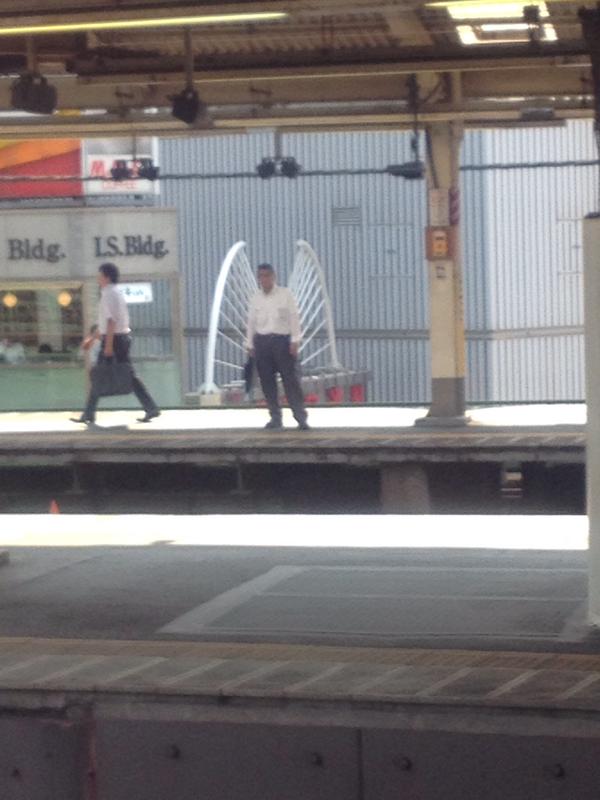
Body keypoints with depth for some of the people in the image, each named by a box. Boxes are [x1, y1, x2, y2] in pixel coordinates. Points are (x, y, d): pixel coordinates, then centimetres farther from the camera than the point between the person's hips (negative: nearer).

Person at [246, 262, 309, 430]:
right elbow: (251, 322, 13)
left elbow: (294, 317, -2)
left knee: (290, 379, -7)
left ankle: (300, 417, -7)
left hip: (282, 340, -3)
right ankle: (275, 417, 10)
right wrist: (250, 344, 9)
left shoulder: (285, 294, 2)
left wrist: (295, 341, -8)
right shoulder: (256, 298, 11)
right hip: (262, 341, 3)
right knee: (267, 381, 2)